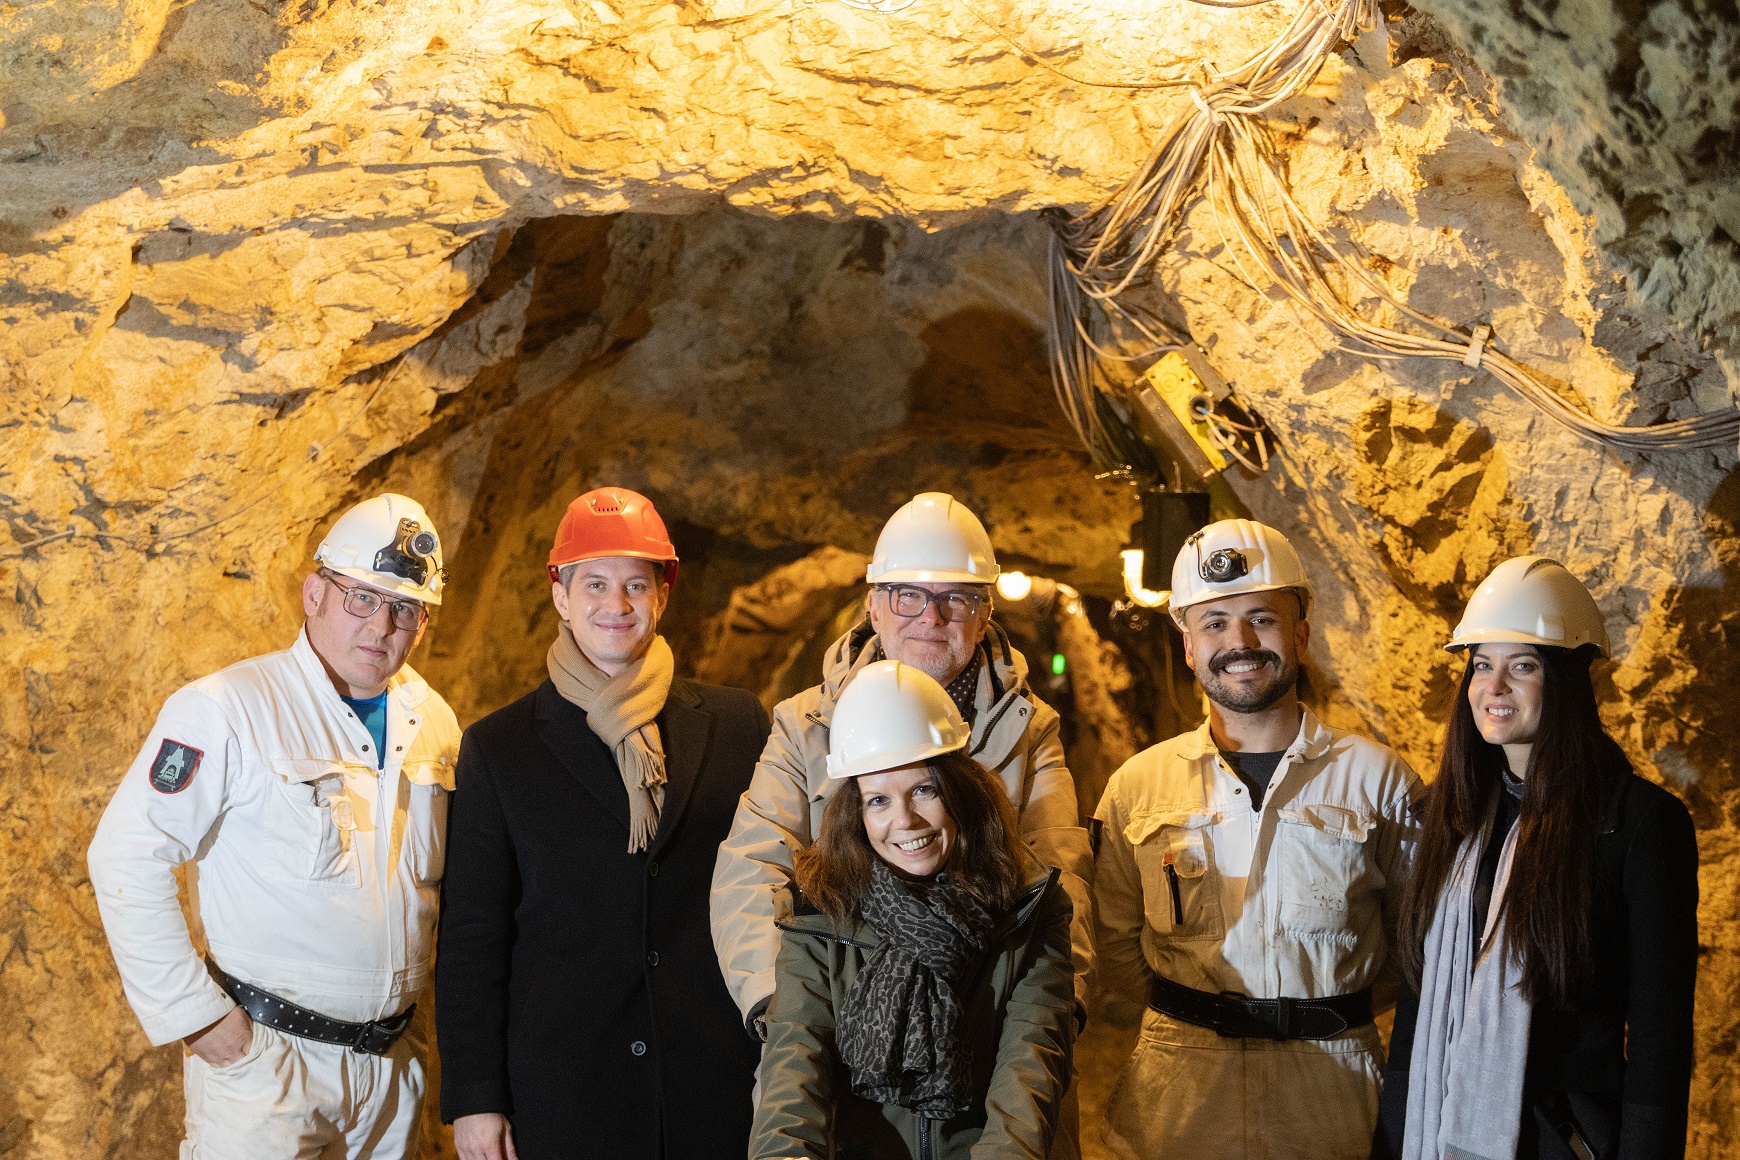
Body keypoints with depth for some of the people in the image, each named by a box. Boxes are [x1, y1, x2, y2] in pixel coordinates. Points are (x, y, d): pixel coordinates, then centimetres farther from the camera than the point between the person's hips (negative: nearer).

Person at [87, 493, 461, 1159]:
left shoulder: (434, 723, 6)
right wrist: (195, 1013, -14)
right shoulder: (225, 709, -12)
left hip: (390, 1059, 6)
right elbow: (125, 859, -13)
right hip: (262, 1055, -6)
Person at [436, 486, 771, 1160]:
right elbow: (471, 936, 2)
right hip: (562, 1097, -1)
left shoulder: (738, 725, 5)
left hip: (716, 1084, 1)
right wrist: (473, 1099, -2)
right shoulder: (498, 749, 3)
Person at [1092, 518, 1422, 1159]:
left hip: (1332, 1088, -1)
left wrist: (1334, 1004, 0)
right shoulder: (1137, 785, 3)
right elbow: (1114, 943, 10)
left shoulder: (1380, 779, -1)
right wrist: (1191, 1009, 1)